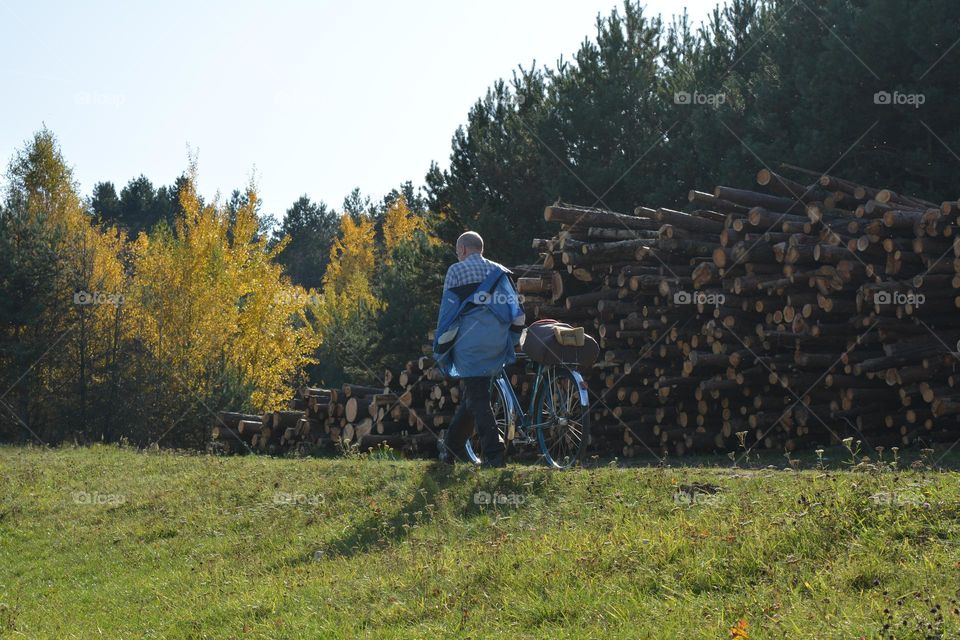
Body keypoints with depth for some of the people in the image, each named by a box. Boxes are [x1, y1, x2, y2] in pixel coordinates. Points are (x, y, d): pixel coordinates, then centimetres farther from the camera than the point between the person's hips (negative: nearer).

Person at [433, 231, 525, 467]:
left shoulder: (457, 271, -1)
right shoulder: (501, 272, 14)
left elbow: (448, 313, -4)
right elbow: (517, 313, 11)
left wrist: (441, 350, 0)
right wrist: (511, 341, 19)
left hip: (469, 344, -6)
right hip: (497, 346, 6)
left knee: (477, 399, -5)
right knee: (473, 395, 17)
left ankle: (493, 454, -14)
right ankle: (453, 446, 27)